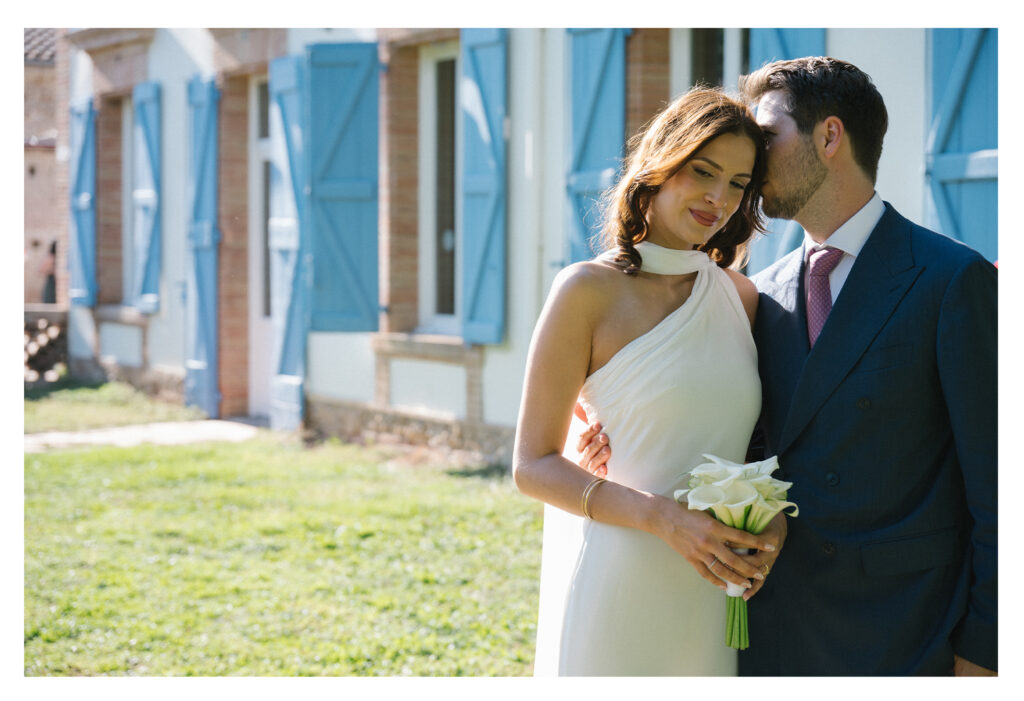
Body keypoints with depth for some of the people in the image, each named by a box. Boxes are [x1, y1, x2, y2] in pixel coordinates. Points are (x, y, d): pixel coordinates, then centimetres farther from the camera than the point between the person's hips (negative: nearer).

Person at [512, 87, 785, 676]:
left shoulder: (741, 297, 8)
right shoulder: (590, 290, -6)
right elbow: (534, 466, -8)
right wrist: (664, 519, -21)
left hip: (712, 597, 5)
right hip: (617, 587, -5)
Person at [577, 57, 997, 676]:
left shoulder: (954, 280, -8)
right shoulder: (766, 293, 12)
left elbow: (993, 490, -9)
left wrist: (979, 654, -11)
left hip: (901, 641, -5)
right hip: (776, 635, 6)